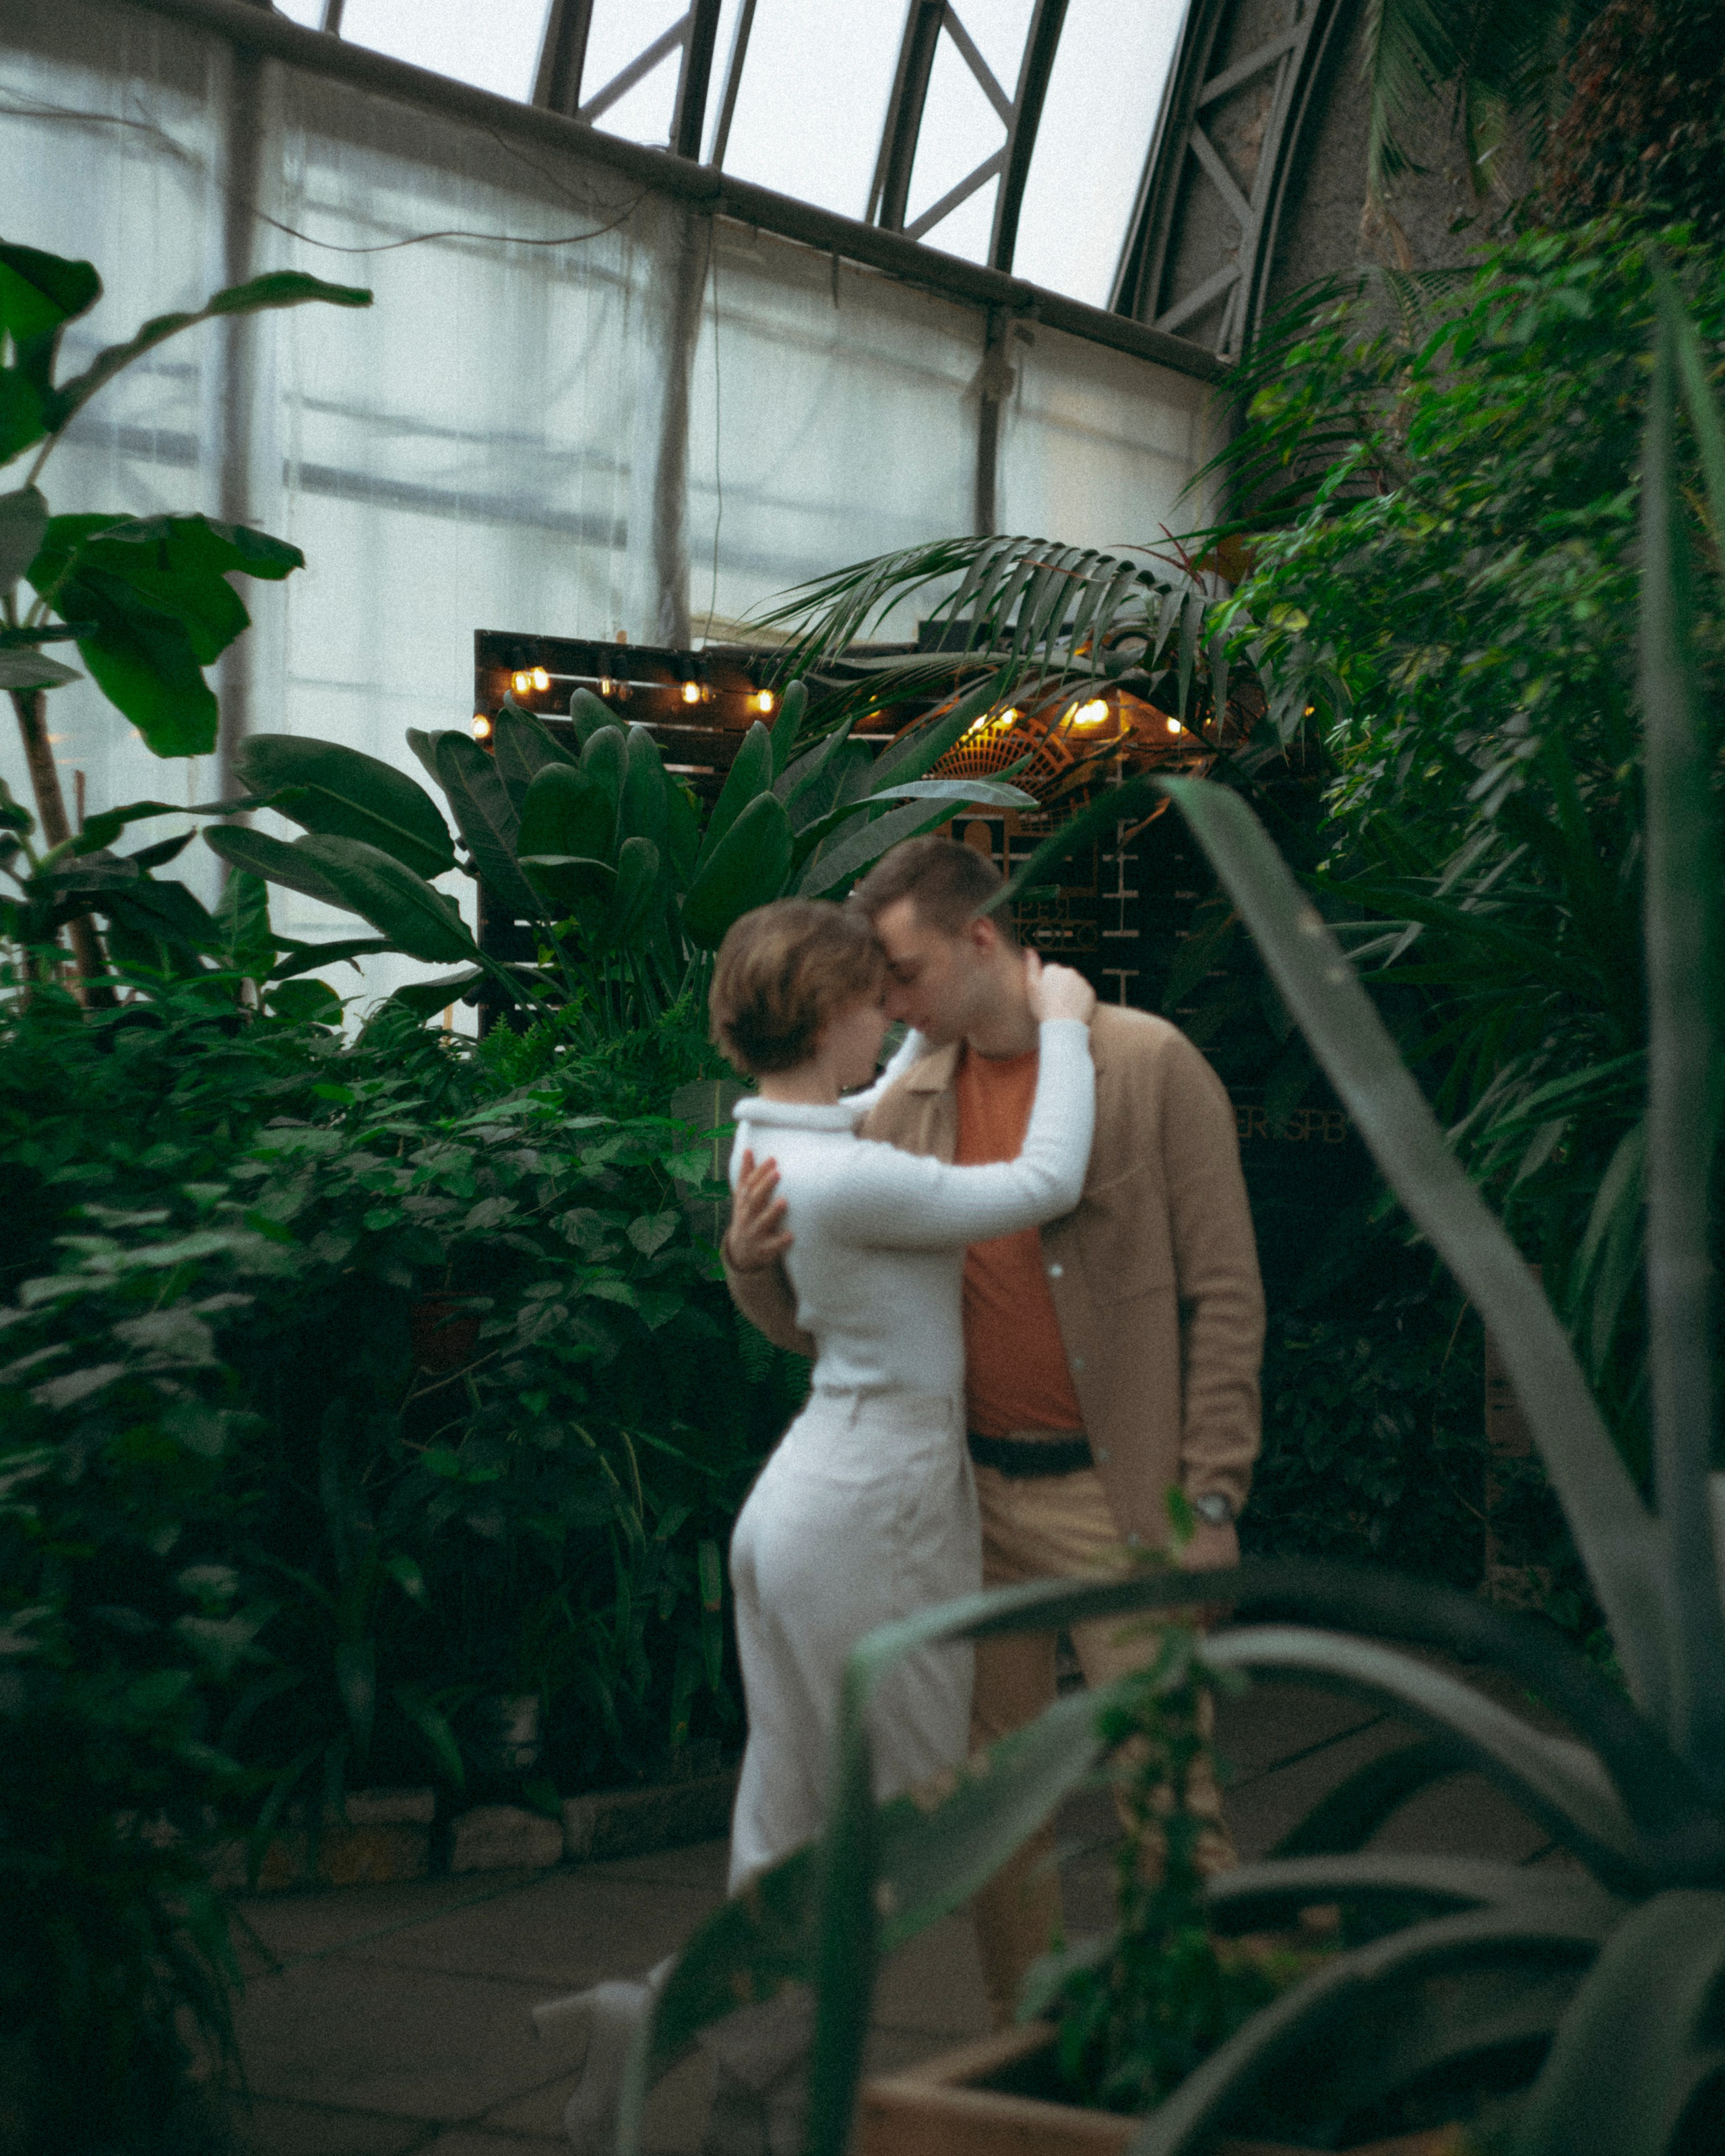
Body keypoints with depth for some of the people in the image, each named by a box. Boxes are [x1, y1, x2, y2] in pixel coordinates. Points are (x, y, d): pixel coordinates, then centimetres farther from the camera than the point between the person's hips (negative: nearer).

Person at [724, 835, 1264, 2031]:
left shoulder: (1151, 1065, -7)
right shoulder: (906, 1101, 5)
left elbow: (1225, 1293, -7)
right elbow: (824, 1318, 9)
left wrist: (1212, 1498, -11)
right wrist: (754, 1255, -13)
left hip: (1117, 1495, -5)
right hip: (970, 1495, 5)